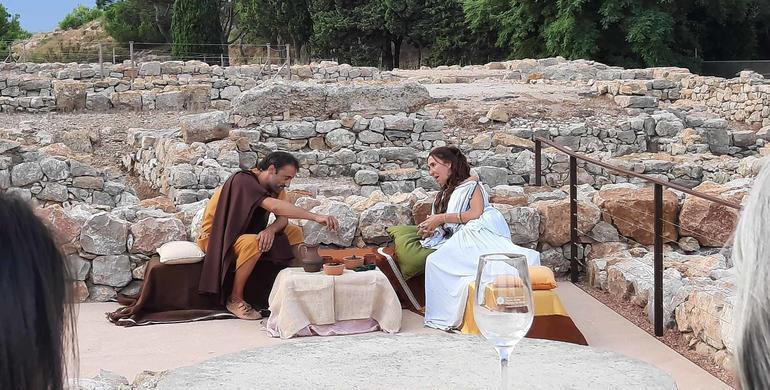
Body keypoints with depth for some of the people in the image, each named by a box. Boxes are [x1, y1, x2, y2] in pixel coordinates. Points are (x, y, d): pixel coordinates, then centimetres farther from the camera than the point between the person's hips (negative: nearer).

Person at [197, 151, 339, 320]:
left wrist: (271, 229, -32)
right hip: (215, 237, -8)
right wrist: (316, 217, -49)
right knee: (253, 243, -37)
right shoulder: (244, 181, -29)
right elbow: (275, 206, -43)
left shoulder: (274, 186, -1)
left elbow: (283, 218, -7)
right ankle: (235, 299, -21)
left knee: (294, 232, -5)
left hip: (246, 232, 8)